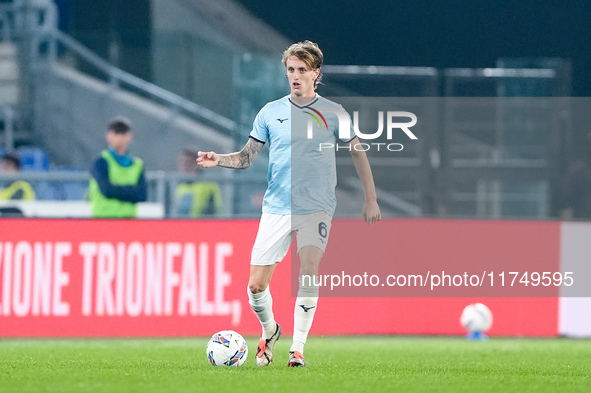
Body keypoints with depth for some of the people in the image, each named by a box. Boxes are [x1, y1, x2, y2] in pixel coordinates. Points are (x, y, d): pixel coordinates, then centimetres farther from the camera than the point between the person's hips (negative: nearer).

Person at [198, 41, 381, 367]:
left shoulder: (333, 113, 3)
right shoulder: (270, 112, 6)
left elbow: (357, 154, 10)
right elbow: (247, 157, 8)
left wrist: (370, 200, 7)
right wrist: (218, 160, -11)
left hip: (316, 208, -2)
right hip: (276, 208, 2)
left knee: (308, 273, -21)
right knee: (256, 285, -3)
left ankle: (297, 348, -13)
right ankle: (269, 331, 26)